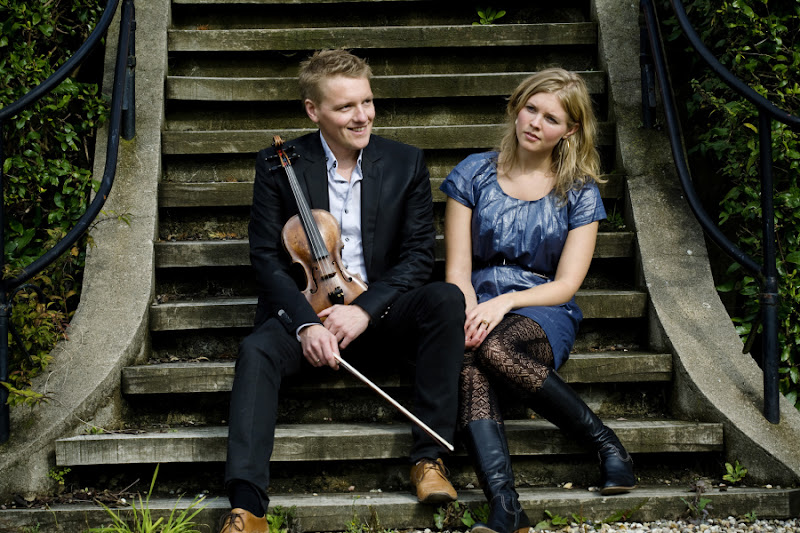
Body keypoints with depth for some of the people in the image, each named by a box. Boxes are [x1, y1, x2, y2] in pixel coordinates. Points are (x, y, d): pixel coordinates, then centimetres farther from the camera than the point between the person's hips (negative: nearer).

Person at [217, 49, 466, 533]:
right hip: (305, 310, -1)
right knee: (257, 351, -31)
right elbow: (267, 258, -3)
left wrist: (365, 309, -16)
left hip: (379, 310, 1)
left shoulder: (406, 163, 2)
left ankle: (430, 455, -21)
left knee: (447, 298, -28)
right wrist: (306, 322, -20)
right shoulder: (278, 165, -1)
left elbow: (418, 254, -1)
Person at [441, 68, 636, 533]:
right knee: (467, 362, -37)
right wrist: (469, 313, -17)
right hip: (478, 306, 1)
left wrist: (506, 301, -18)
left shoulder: (579, 193, 8)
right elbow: (458, 270, 5)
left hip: (544, 312, -1)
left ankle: (606, 442, -25)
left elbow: (566, 283, 0)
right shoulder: (474, 174, 10)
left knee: (493, 348, -38)